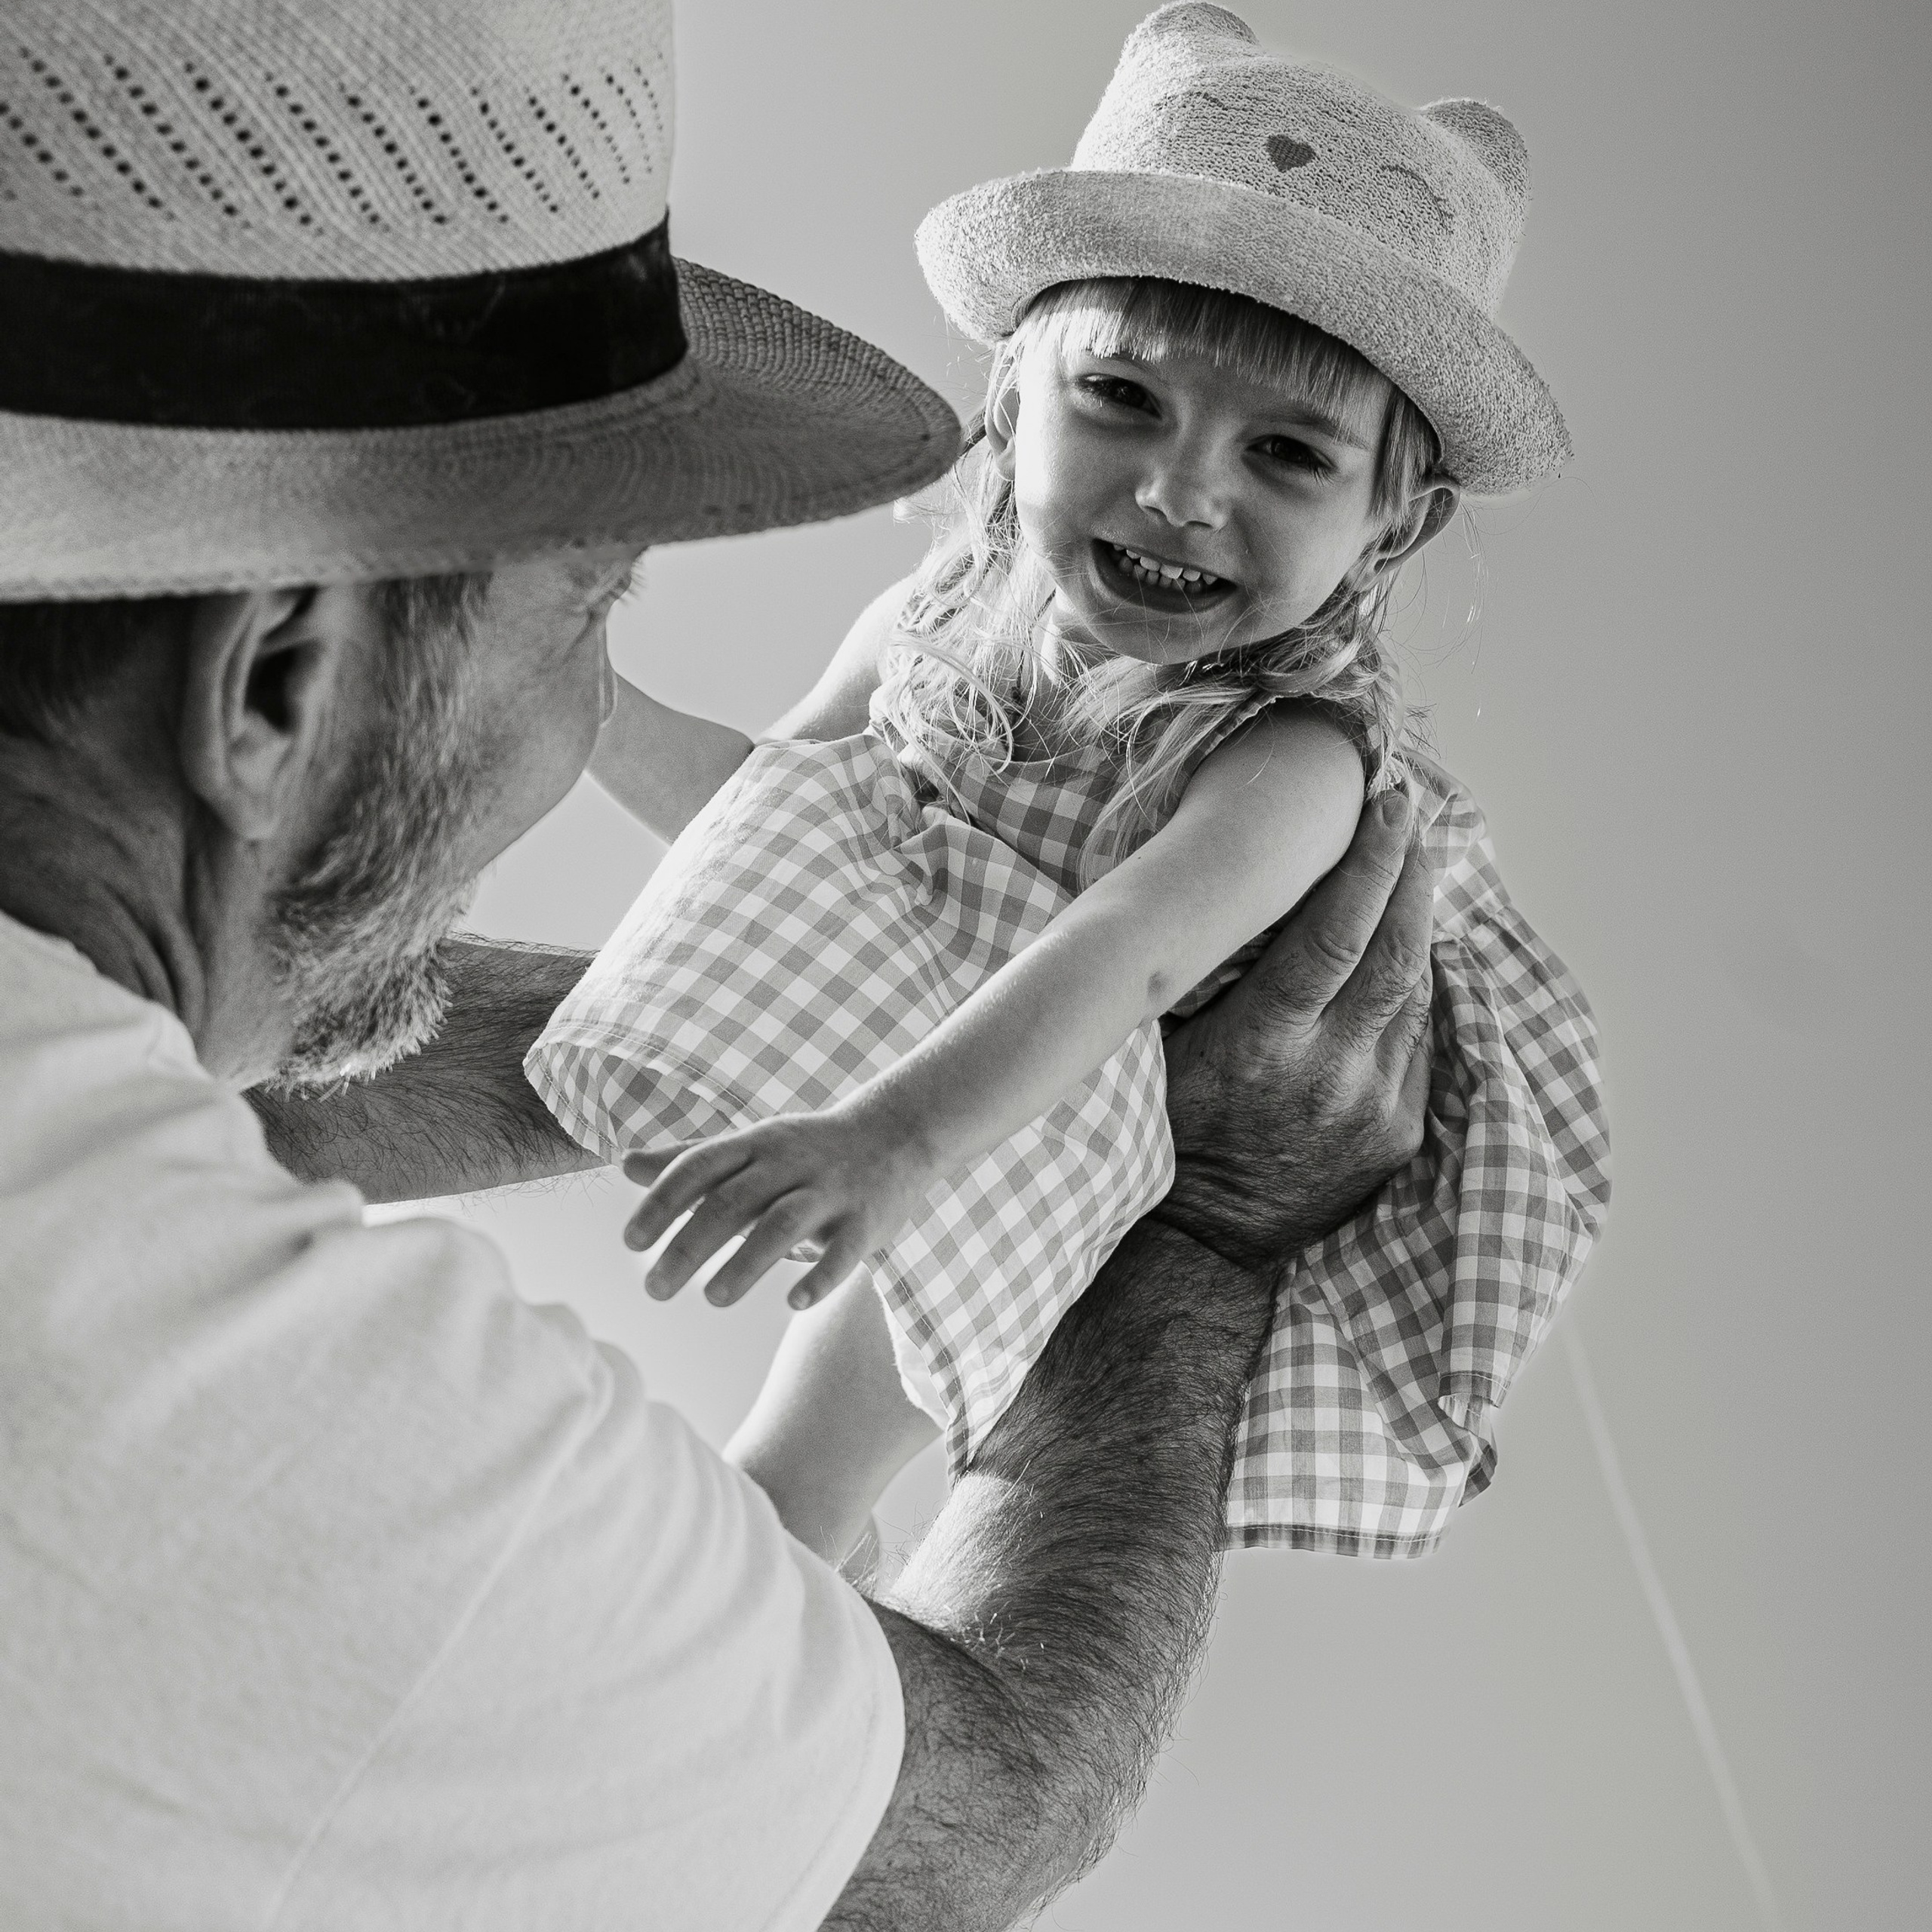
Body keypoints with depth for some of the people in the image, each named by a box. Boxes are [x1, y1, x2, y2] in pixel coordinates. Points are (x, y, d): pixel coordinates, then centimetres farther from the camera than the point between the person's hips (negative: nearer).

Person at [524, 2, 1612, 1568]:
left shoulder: (1289, 758, -34)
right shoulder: (944, 615, -16)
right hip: (889, 1055, 5)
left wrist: (898, 1130, -69)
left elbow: (1122, 954, -52)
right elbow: (768, 802, 0)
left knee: (781, 1492, 1)